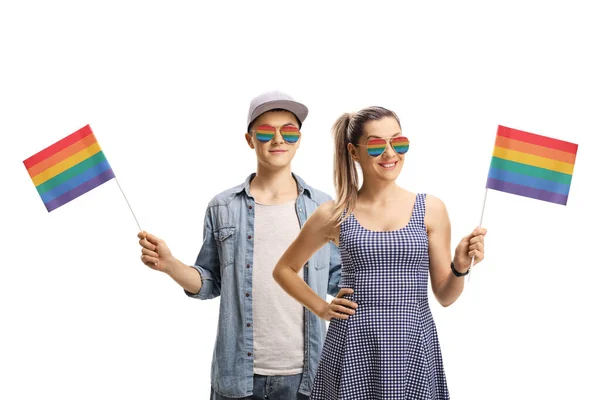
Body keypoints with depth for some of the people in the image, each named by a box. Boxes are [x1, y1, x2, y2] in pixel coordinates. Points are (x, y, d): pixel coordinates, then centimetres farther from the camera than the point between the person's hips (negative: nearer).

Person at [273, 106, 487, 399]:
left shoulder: (431, 209, 1)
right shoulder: (333, 215, 0)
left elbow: (445, 296, 4)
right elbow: (284, 270, 13)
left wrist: (460, 266, -14)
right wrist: (321, 308, 2)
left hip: (414, 347, 1)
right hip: (353, 347, 0)